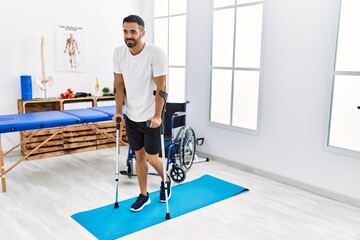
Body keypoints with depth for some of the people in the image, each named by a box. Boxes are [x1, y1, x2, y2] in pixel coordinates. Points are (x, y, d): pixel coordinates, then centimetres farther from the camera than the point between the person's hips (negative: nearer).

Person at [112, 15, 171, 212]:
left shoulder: (155, 53, -19)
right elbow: (119, 84, 3)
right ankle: (144, 195, 28)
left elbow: (161, 87, -19)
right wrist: (118, 111, 0)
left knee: (151, 158, 2)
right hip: (131, 117, 5)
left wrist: (157, 116, -22)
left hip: (151, 117, -5)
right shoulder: (119, 53, -3)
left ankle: (165, 181, 34)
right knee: (139, 156, 13)